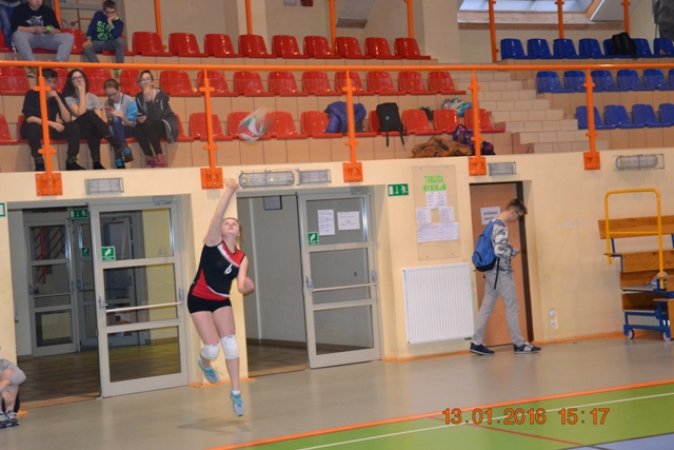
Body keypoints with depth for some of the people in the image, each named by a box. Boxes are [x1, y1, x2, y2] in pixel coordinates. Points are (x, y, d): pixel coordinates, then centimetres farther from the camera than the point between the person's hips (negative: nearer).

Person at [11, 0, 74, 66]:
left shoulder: (48, 11, 14)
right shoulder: (19, 10, 4)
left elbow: (58, 30, 11)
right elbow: (15, 28, -9)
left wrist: (53, 31, -14)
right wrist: (34, 29, -20)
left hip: (45, 38, 3)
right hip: (28, 38, -3)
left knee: (68, 37, -18)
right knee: (18, 35, -37)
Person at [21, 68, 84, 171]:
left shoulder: (58, 96, -1)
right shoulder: (32, 94, -13)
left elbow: (67, 119, -11)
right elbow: (29, 118, -24)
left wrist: (57, 99, -19)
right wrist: (51, 123, -30)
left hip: (50, 128, 4)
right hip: (34, 128, -4)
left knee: (74, 127, -16)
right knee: (33, 127, -39)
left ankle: (71, 162, -12)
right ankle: (39, 164, -33)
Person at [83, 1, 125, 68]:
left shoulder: (119, 22, -9)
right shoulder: (98, 15, -2)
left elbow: (115, 36, -25)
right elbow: (91, 27, -2)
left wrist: (110, 23, -28)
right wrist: (89, 39, -17)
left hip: (109, 44, -1)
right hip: (96, 43, 1)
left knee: (120, 41, -32)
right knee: (86, 47, -32)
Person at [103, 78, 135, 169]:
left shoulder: (129, 101, -8)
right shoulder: (108, 102, 3)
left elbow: (132, 124, -10)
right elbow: (109, 124, 5)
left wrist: (122, 116, -27)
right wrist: (109, 118, -18)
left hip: (130, 129, -3)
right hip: (117, 130, 3)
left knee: (116, 120, -33)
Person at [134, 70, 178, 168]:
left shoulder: (160, 94, -15)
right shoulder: (139, 97, 1)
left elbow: (158, 115, -27)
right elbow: (139, 115, 3)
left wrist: (149, 100, -31)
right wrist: (139, 119, -20)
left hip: (167, 124, -5)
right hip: (152, 126, 5)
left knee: (149, 125, -35)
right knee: (138, 127, -26)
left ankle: (160, 159, -26)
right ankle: (150, 159, -19)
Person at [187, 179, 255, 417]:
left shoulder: (242, 258, -4)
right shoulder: (214, 242, -14)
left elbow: (242, 286, -14)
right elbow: (218, 215, -29)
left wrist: (248, 287, -38)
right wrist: (230, 191, -39)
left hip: (222, 301, 4)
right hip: (199, 299, -4)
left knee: (230, 342, -9)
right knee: (213, 348, -11)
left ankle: (235, 391, 1)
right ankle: (204, 362, 28)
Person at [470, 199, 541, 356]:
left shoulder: (494, 224, 14)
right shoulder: (501, 227, -17)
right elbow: (499, 251, -26)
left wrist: (509, 250, 11)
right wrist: (514, 251, -9)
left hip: (491, 272, 9)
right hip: (501, 272, -9)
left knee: (486, 307, 8)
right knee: (512, 308, -2)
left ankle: (477, 343, 8)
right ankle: (519, 344, 4)